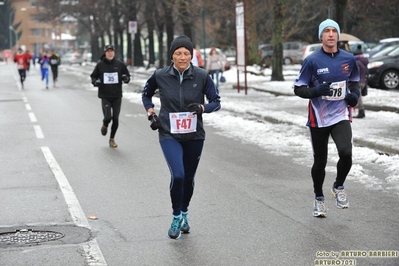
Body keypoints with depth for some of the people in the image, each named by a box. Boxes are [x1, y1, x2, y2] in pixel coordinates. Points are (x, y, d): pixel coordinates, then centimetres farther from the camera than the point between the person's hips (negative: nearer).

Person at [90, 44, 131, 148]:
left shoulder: (120, 64, 1)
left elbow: (127, 75, 10)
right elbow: (93, 76, 11)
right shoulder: (100, 64, -1)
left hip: (117, 96, 1)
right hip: (105, 96, -1)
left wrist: (126, 78, -13)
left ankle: (112, 139, 21)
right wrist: (95, 81, -11)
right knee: (108, 117, -14)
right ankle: (105, 126, 24)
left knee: (115, 119, 2)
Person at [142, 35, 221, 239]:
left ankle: (184, 214, 39)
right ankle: (176, 217, 2)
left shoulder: (202, 76, -7)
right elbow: (146, 94, 15)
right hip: (169, 135, -2)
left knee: (188, 178, 13)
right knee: (178, 175, -19)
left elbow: (216, 102, 0)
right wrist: (150, 113, 1)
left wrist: (202, 108, -20)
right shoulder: (160, 76, -5)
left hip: (194, 136, 2)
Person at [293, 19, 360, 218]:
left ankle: (338, 187, 7)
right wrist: (316, 91, -23)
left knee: (346, 153, -22)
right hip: (318, 119, -1)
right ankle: (319, 198, 33)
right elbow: (298, 89, -5)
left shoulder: (349, 59, 0)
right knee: (320, 162, 9)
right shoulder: (312, 61, -9)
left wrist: (355, 94, -2)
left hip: (341, 116, 1)